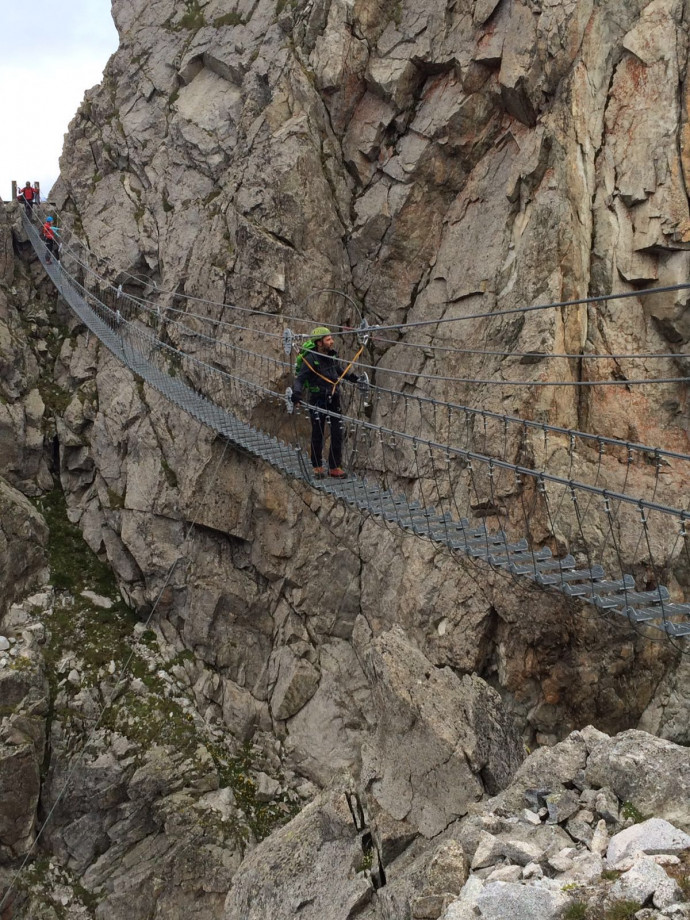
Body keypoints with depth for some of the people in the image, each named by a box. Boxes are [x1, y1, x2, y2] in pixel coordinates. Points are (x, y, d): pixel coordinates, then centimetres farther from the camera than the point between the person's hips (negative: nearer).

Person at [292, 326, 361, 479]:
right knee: (318, 435, 5)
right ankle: (318, 467, 20)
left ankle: (335, 467, 12)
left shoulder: (333, 356, 3)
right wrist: (296, 393, -33)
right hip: (317, 401, -5)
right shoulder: (310, 359, -16)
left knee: (337, 434, 2)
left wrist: (356, 379, 14)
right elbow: (300, 378, -17)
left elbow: (342, 371, 21)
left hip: (334, 399, 5)